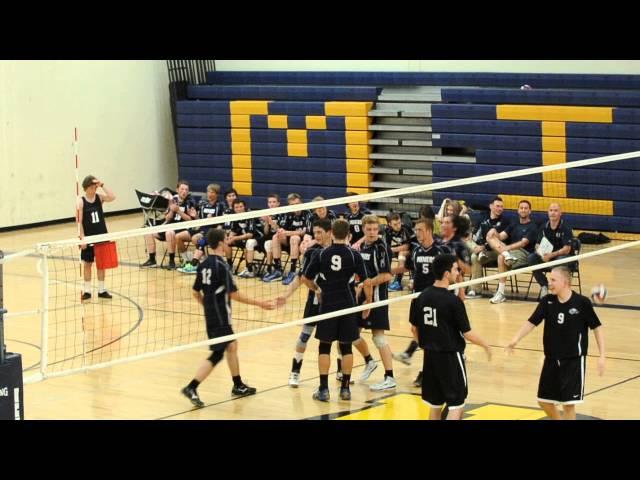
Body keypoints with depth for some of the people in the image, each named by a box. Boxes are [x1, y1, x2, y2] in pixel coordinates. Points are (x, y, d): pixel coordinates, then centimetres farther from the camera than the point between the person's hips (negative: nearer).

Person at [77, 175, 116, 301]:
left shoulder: (99, 197, -1)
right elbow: (79, 222, -9)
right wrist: (82, 238, -14)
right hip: (88, 237, -3)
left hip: (101, 235, 3)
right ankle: (87, 290, 12)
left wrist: (102, 185, -22)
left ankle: (101, 290, 18)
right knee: (87, 263, 5)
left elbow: (112, 197, -20)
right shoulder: (81, 201, -8)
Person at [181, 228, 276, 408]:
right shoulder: (221, 265, -19)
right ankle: (191, 388, -11)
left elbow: (196, 292, 11)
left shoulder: (204, 264, 5)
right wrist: (260, 303, -14)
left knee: (232, 345, 22)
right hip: (220, 318, -9)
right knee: (217, 354, -5)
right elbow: (234, 294, -20)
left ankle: (238, 386, 31)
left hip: (211, 314, 9)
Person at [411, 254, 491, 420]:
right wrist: (485, 345, 3)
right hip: (450, 357, -6)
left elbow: (415, 328, 9)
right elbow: (467, 334, -14)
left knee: (435, 404, 16)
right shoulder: (453, 301, -18)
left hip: (430, 356, 6)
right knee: (456, 405, 1)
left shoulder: (422, 297, 0)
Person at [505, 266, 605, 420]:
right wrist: (516, 339, -21)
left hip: (574, 360, -5)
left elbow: (597, 327, -5)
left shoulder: (582, 303, -13)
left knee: (568, 404, -4)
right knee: (544, 401, 12)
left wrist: (602, 356, -8)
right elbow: (532, 322, -4)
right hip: (551, 359, 5)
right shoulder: (547, 301, -3)